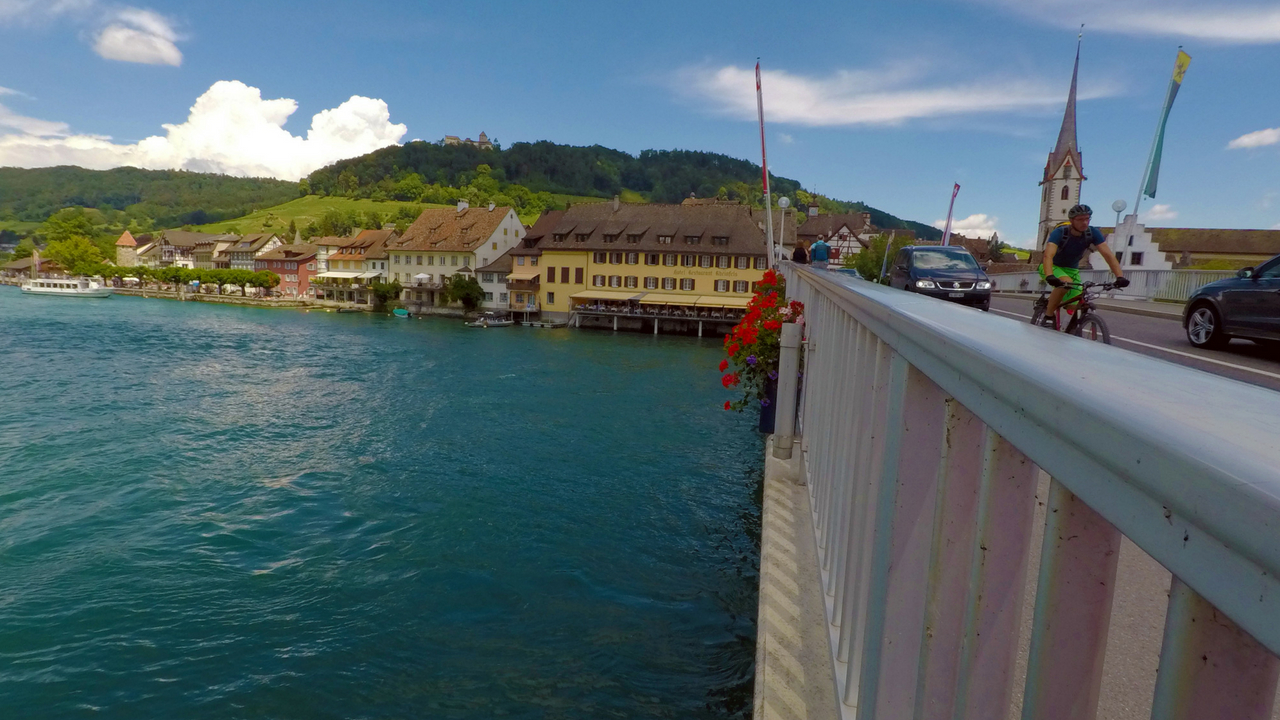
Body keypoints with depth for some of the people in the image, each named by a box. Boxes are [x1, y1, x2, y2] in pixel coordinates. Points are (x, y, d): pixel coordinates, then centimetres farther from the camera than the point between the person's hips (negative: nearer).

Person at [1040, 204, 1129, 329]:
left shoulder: (1093, 233, -16)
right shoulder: (1059, 233, -28)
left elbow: (1108, 254, -22)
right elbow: (1048, 255, -43)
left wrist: (1120, 276, -35)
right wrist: (1049, 276, -61)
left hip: (1071, 269, 4)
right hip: (1052, 267, -4)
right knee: (1066, 282, -37)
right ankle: (1048, 316, -20)